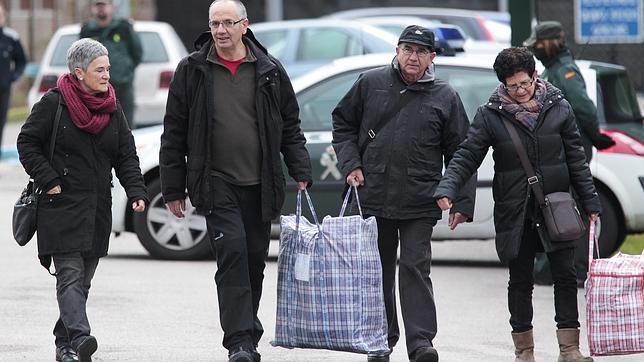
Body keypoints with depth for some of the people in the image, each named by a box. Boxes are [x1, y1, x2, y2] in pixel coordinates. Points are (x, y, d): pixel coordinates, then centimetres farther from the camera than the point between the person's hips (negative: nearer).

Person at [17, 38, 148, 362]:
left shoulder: (112, 108, 11)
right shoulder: (54, 102, -5)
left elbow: (127, 156, 12)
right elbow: (27, 143, -2)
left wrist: (136, 192, -3)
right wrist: (48, 180, -11)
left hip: (98, 209, 6)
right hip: (62, 204, -6)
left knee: (83, 279, 9)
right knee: (70, 274, -17)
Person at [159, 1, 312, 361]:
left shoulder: (269, 71, 6)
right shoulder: (192, 70, 1)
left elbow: (290, 126, 13)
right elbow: (174, 133, 5)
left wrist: (301, 172, 3)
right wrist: (174, 189, 3)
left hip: (260, 184, 3)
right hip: (216, 182, -3)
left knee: (255, 260, 8)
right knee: (233, 251, -17)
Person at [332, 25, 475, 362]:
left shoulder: (445, 97, 2)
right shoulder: (370, 83, 5)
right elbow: (343, 123, 16)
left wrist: (463, 202, -2)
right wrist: (351, 164, 3)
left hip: (419, 204, -2)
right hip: (373, 197, 2)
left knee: (415, 268, -9)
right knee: (378, 271, 10)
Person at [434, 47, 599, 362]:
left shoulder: (558, 109, 3)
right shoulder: (490, 115, -2)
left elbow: (576, 159, 8)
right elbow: (467, 156, -3)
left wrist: (590, 203, 7)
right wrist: (447, 189, -20)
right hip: (514, 213, -1)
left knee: (565, 275, -2)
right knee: (520, 281, 6)